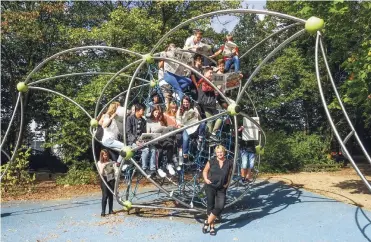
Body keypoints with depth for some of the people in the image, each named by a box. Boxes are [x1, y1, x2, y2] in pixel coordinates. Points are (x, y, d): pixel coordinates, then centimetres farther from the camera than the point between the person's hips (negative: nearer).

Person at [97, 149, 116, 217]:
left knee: (111, 195, 6)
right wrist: (102, 167, -22)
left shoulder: (110, 161, 6)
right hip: (104, 179, -3)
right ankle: (103, 212, -4)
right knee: (105, 195, -8)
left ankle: (111, 210, 15)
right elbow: (101, 173, -6)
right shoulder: (100, 163, 0)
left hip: (111, 179, 3)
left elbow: (114, 169, 7)